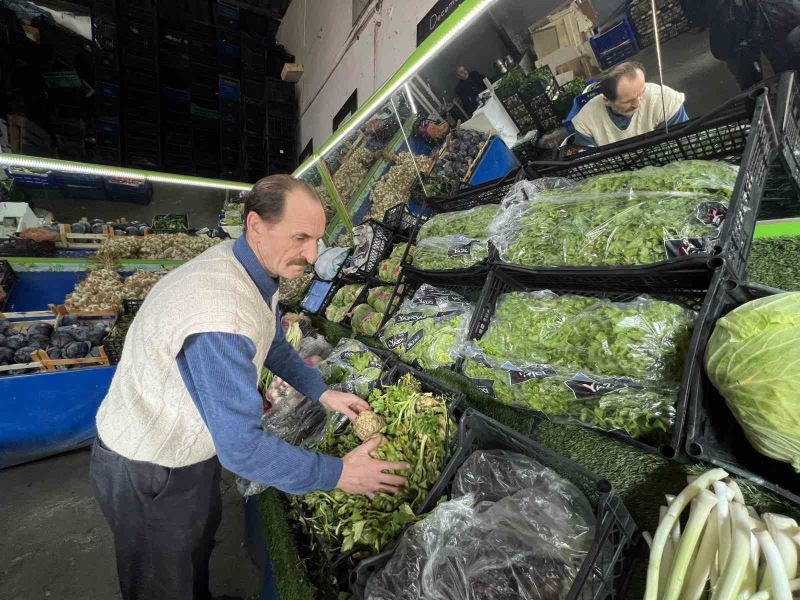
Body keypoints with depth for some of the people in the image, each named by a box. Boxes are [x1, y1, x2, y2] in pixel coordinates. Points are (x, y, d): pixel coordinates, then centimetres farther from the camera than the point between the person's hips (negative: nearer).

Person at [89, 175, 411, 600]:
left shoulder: (256, 267, -9)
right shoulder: (220, 315, -40)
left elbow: (273, 344, 8)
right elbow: (242, 448, -35)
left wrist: (323, 393, 1)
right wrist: (338, 474, -25)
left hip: (192, 442, 8)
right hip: (147, 473, -8)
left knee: (202, 534, 32)